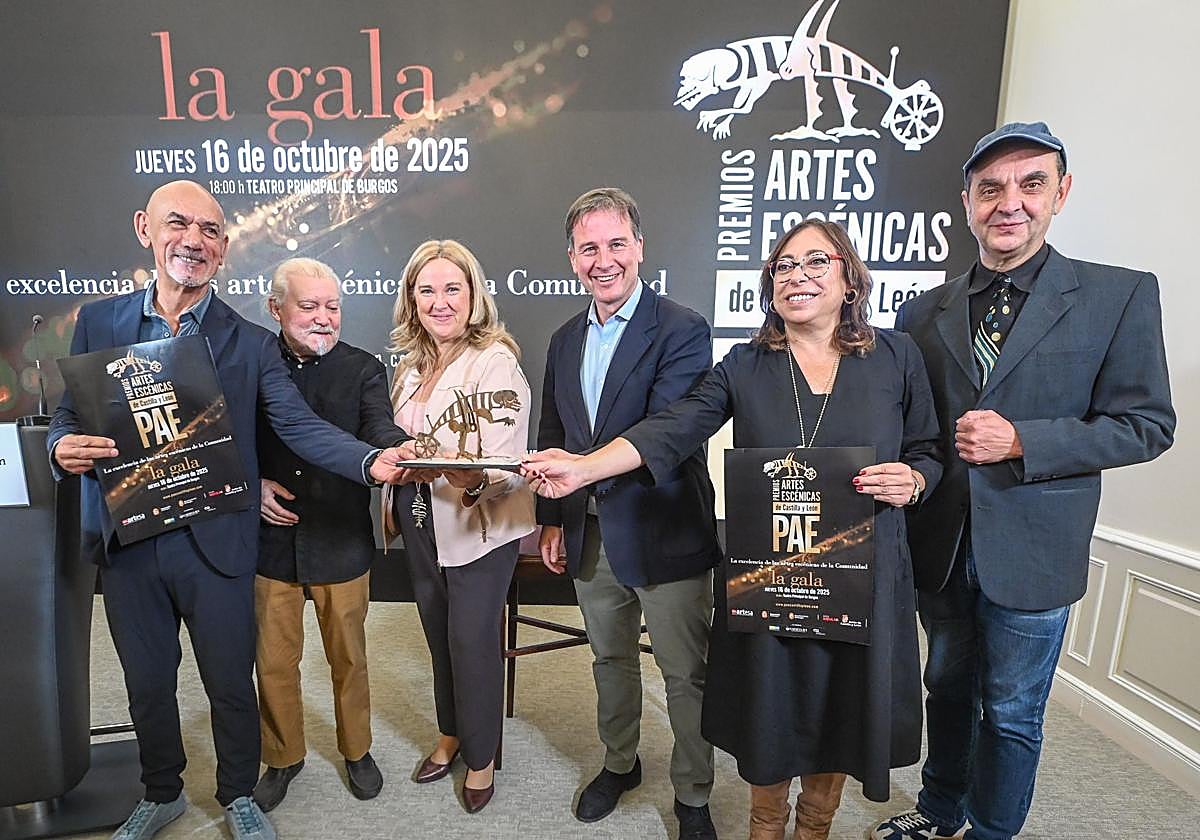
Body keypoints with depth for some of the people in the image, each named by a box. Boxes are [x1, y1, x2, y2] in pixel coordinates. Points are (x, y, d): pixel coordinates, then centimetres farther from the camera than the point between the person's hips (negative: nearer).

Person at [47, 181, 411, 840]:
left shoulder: (251, 344, -4)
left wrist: (373, 461, -28)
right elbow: (66, 417, 8)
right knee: (146, 683, 20)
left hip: (215, 543, -2)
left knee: (231, 684, 12)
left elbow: (300, 426, -11)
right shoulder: (98, 322, 3)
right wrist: (64, 448, -17)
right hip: (126, 542, 3)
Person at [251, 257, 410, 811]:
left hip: (341, 543, -1)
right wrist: (252, 485, -9)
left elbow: (380, 430, -20)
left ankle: (356, 750, 40)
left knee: (349, 657, 15)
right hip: (271, 542, 2)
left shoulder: (363, 369, -4)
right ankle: (283, 757, 41)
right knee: (274, 662, 16)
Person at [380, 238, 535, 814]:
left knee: (472, 640, 5)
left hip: (480, 526, -6)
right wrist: (393, 499, 10)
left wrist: (474, 480, -43)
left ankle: (481, 757, 31)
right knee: (439, 634, 20)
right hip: (420, 524, 7)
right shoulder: (411, 365, 6)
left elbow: (508, 460, -24)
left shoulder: (496, 362, -16)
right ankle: (450, 734, 44)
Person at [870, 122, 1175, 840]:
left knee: (1011, 714, 14)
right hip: (941, 545, 3)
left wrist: (1020, 442, -20)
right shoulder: (926, 311, 2)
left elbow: (1147, 426, -8)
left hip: (1030, 552, -3)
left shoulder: (1120, 296, -6)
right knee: (948, 689, 22)